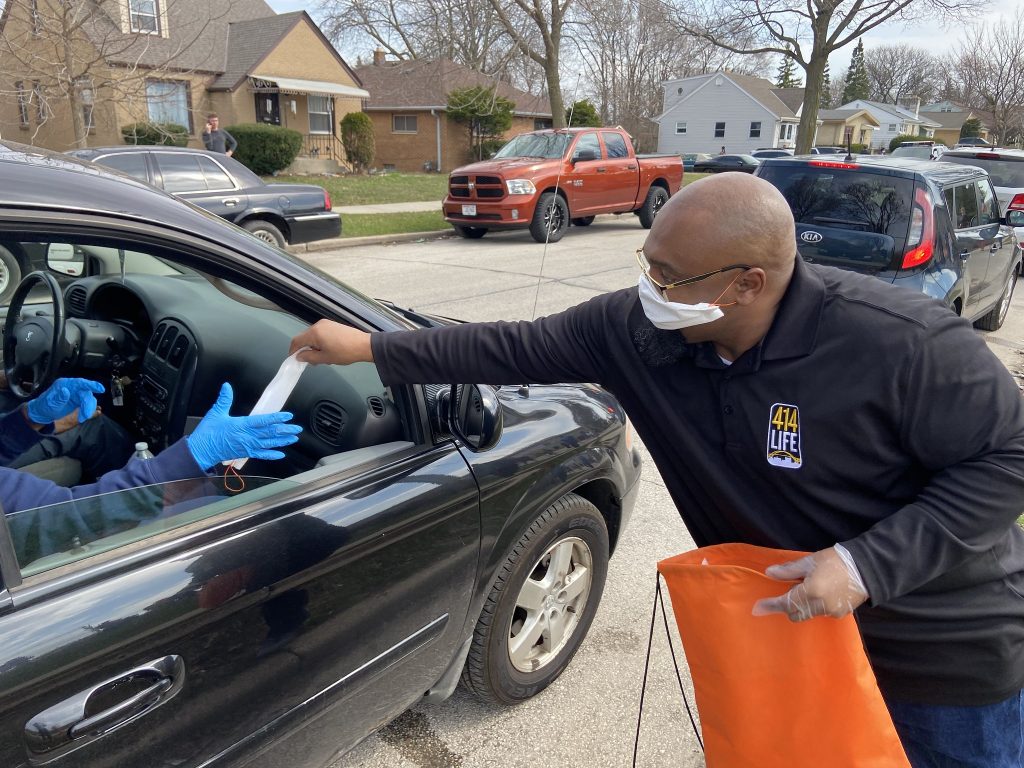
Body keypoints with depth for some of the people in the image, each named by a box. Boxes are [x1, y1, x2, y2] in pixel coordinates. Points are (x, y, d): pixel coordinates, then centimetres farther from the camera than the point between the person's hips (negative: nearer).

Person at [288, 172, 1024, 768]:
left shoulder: (903, 341, -30)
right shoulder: (637, 329, -18)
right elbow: (519, 348, -10)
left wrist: (867, 562, -30)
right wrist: (371, 348, -7)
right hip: (781, 619, 4)